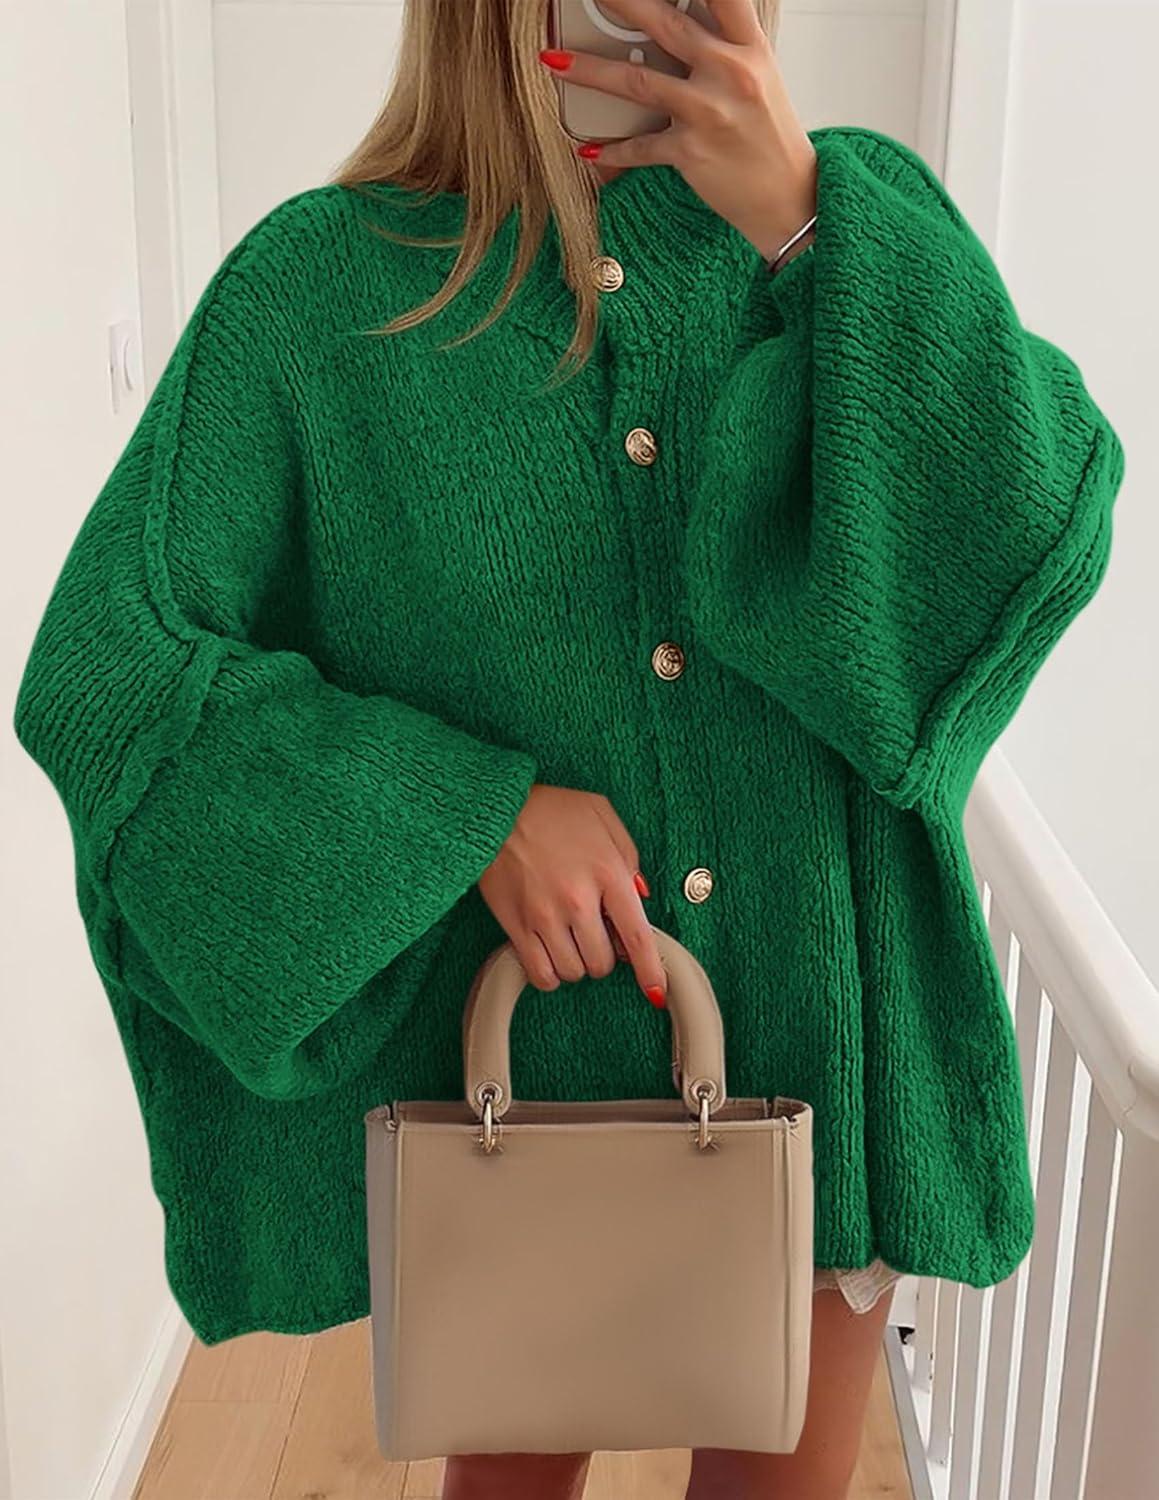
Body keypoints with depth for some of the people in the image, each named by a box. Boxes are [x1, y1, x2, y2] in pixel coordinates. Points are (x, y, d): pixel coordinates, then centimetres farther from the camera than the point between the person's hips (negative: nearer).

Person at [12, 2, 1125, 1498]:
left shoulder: (855, 216, -2)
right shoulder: (320, 281, -9)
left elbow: (1051, 533, -15)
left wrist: (807, 223, -22)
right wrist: (473, 810, -20)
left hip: (819, 1027, 2)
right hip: (507, 1038, -1)